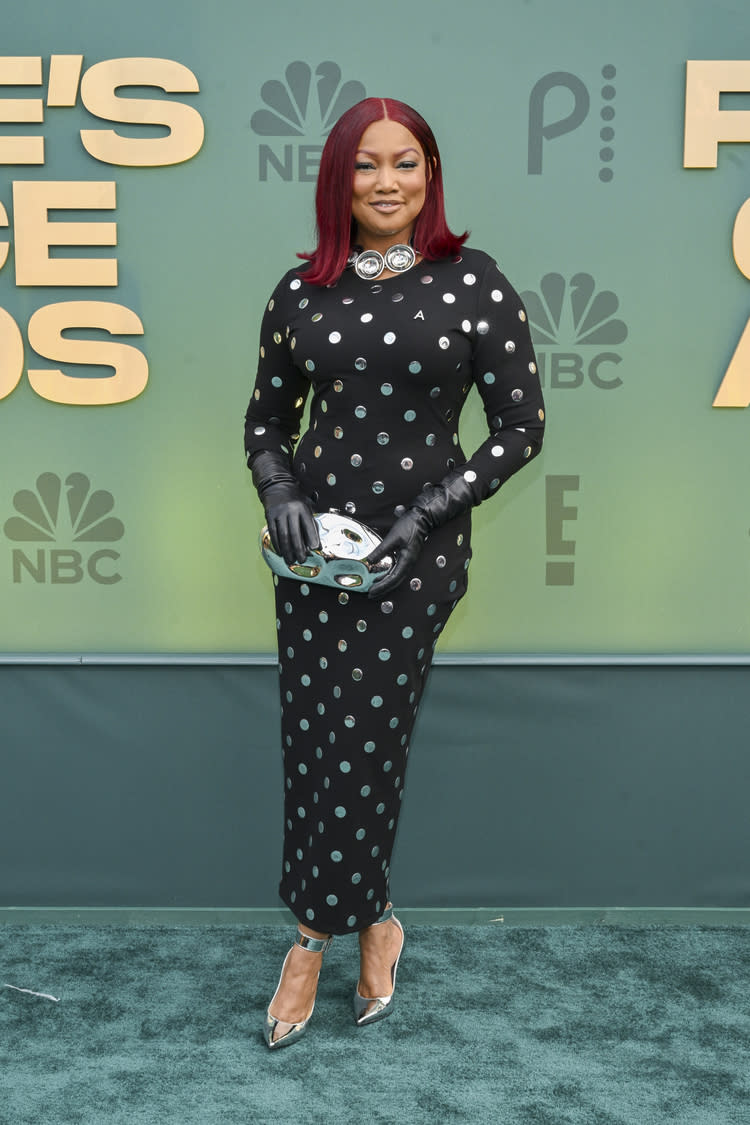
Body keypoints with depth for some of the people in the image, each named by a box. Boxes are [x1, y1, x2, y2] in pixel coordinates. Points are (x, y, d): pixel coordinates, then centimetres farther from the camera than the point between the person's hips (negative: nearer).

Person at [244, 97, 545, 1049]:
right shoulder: (302, 289, 7)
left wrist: (427, 513, -12)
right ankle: (373, 923, 24)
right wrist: (278, 492, -6)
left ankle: (316, 937, 20)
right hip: (314, 539, 3)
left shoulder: (474, 284, -3)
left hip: (420, 549, -3)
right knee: (314, 742, 4)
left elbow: (522, 425, -3)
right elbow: (266, 418, 14)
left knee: (358, 744, -2)